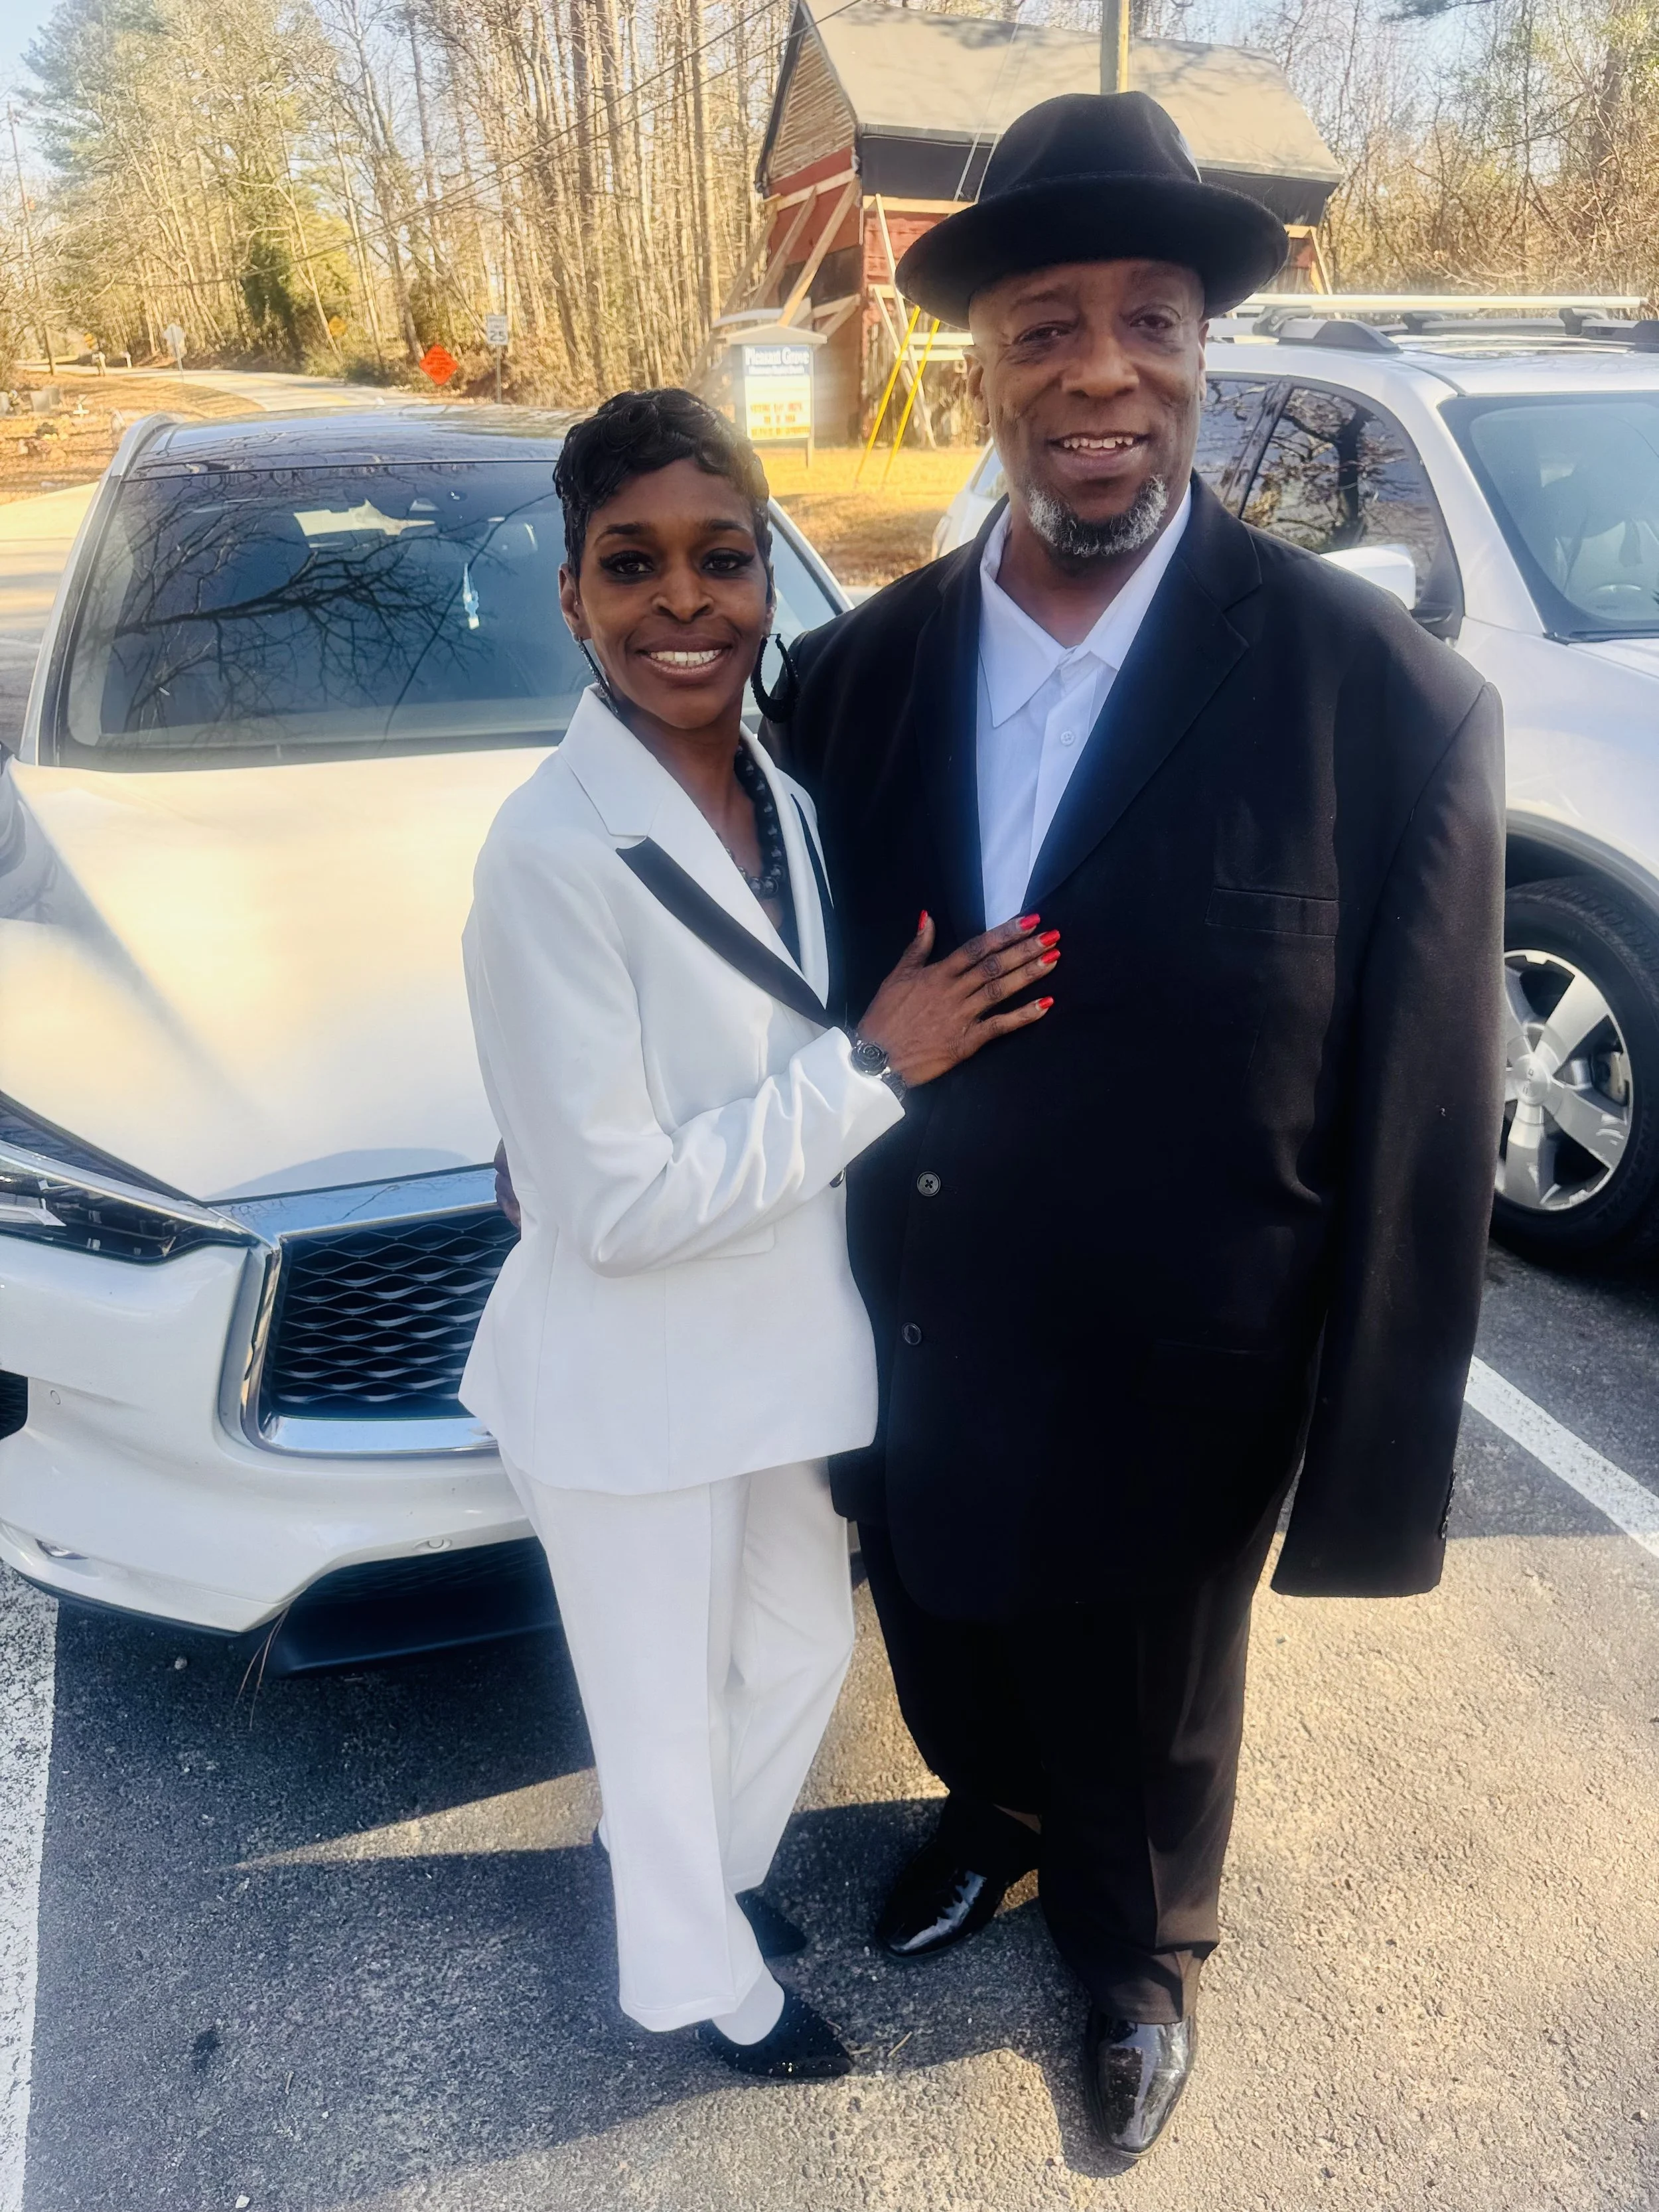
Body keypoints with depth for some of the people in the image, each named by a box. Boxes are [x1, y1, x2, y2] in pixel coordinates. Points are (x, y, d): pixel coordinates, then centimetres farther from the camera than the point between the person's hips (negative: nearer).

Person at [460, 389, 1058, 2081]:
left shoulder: (780, 797, -2)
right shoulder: (553, 853, -26)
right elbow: (620, 1206, -26)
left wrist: (899, 1035, -6)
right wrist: (877, 1062, -23)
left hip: (779, 1346, 7)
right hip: (631, 1388, -7)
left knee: (803, 1648, 27)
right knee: (669, 1712, 18)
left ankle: (706, 1869, 58)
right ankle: (704, 1979, 49)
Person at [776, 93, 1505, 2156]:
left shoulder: (1384, 701, -19)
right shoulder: (856, 673, -8)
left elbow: (1419, 1133, -15)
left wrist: (1369, 1480, -11)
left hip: (1163, 1404, -3)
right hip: (907, 1357, 4)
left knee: (1146, 1736, 24)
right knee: (953, 1667, 30)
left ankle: (1140, 1960, 58)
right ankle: (990, 1819, 65)